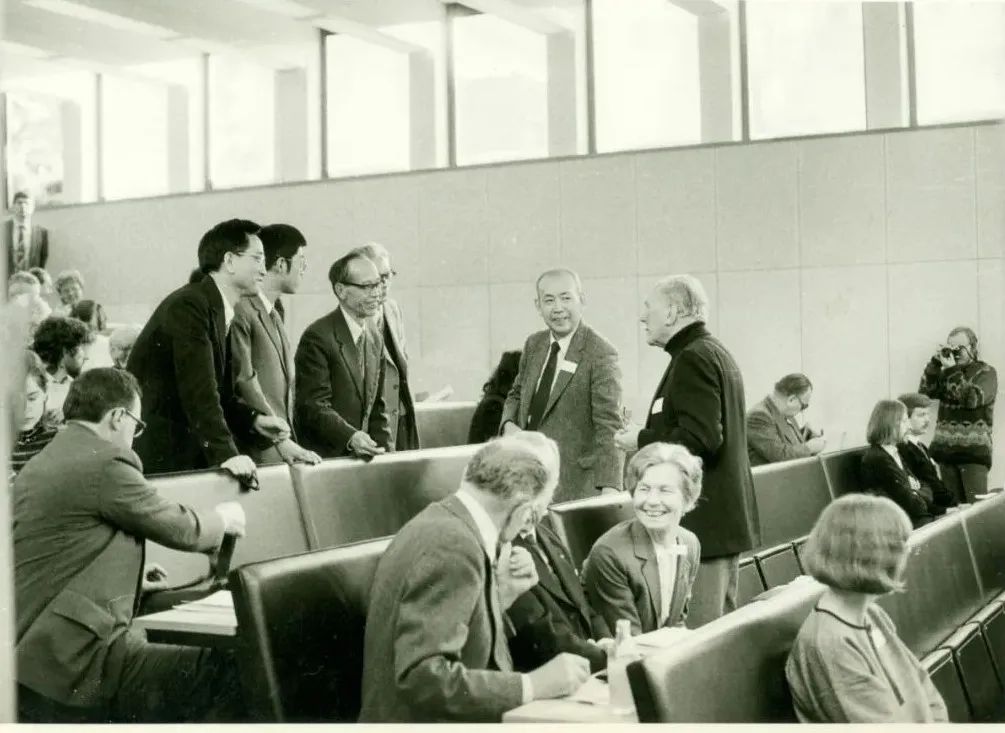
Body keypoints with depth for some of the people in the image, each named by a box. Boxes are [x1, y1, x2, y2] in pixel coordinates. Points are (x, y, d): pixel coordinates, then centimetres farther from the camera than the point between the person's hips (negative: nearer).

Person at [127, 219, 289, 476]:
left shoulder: (221, 310, 12)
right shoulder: (188, 306, -17)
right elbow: (197, 388, -24)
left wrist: (253, 419, 1)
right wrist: (225, 452, -28)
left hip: (188, 452, 9)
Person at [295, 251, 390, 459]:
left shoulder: (374, 336, 11)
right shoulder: (318, 337, -14)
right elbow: (314, 407, -19)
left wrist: (383, 448, 3)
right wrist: (350, 437, -30)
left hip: (362, 455, 6)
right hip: (323, 456, -6)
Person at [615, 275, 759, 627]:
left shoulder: (692, 358, -14)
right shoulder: (716, 352, 18)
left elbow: (700, 438, -23)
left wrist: (642, 440, -11)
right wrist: (649, 436, 14)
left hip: (704, 518, -11)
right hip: (727, 516, 11)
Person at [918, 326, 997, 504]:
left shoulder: (986, 372, 0)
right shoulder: (945, 372, 14)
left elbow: (972, 399, -16)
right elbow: (926, 392, 1)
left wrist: (953, 370, -13)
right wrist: (935, 362, -5)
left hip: (974, 450, -4)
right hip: (945, 449, 4)